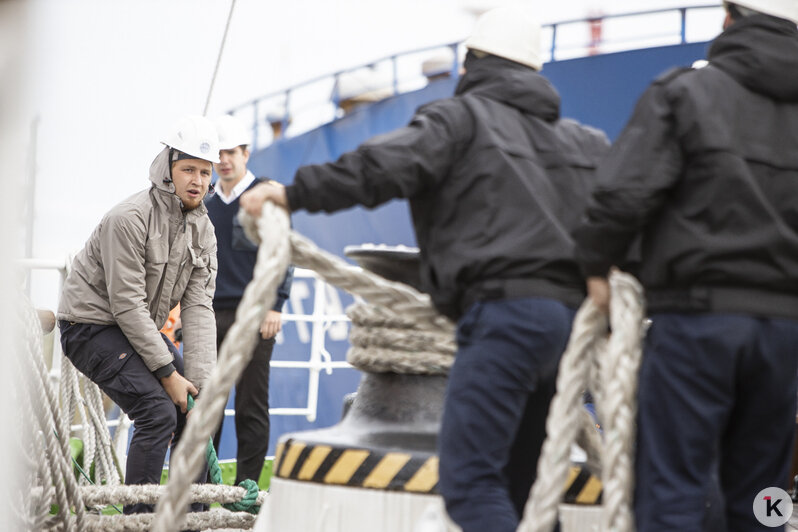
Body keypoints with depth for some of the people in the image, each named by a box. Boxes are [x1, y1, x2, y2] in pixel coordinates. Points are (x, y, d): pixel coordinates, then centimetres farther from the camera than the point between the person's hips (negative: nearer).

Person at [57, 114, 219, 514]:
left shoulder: (202, 229, 0)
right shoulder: (129, 218, -23)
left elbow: (198, 307, -4)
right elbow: (127, 304, -25)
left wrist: (200, 379, -14)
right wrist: (168, 372, -23)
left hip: (141, 329, 8)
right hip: (92, 326, -8)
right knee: (158, 410, -22)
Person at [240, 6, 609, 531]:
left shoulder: (462, 117, 4)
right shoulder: (579, 139, 26)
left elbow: (387, 165, -11)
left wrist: (296, 192, -10)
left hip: (505, 306, -8)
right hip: (570, 311, 8)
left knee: (468, 478, -14)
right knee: (521, 479, 13)